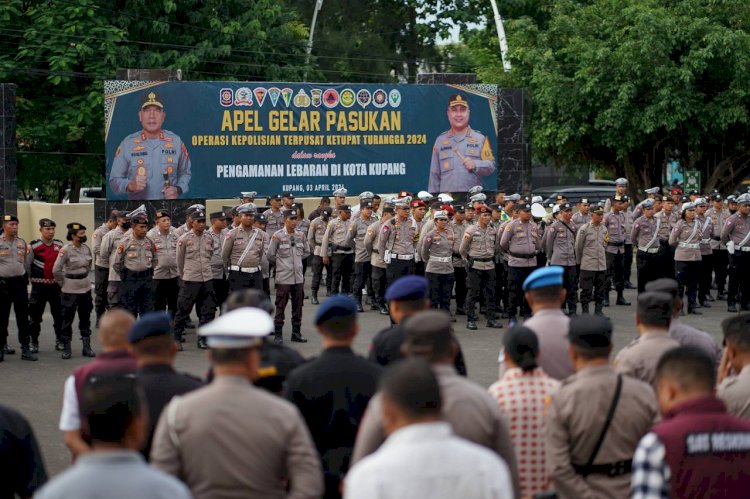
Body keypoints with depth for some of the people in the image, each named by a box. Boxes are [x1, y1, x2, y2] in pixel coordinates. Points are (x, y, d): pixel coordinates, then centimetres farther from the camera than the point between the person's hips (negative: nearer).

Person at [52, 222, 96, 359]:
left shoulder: (86, 248, 3)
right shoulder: (65, 250, -15)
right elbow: (56, 270, -14)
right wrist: (63, 284, -5)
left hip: (85, 288, 6)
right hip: (70, 290, -6)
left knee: (85, 317, 11)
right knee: (67, 318, 1)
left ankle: (86, 347, 18)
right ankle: (66, 348, 9)